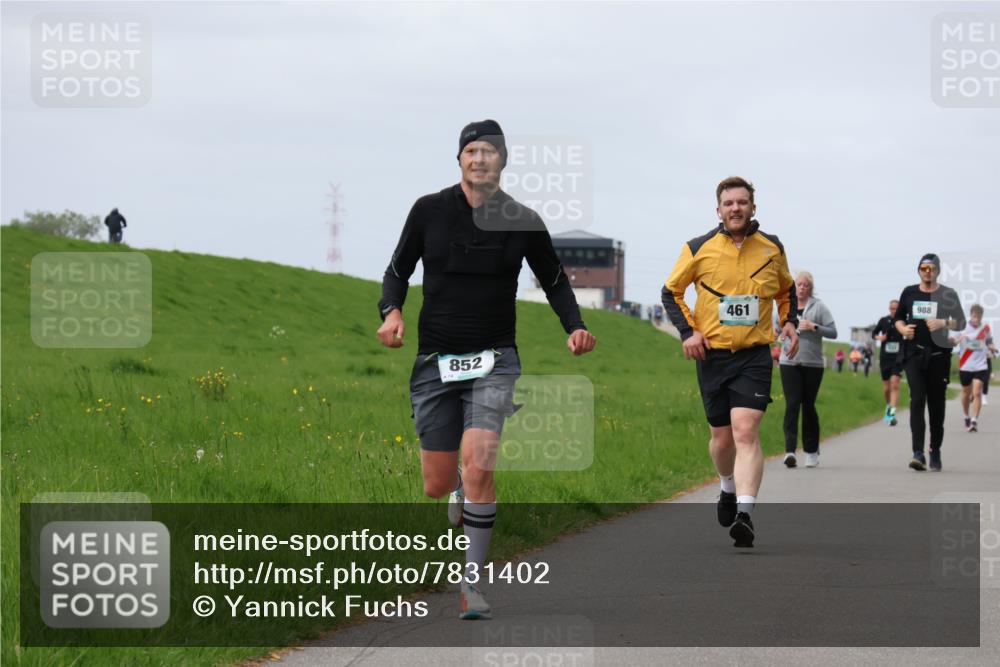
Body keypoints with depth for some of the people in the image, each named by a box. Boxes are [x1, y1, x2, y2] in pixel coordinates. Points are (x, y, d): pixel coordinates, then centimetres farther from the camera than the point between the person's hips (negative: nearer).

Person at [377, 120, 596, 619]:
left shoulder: (523, 222, 0)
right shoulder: (429, 211, 0)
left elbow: (554, 280, 14)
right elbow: (398, 270, 8)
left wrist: (575, 326, -3)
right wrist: (391, 311, -12)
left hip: (494, 361, -1)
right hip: (435, 360, 1)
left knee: (479, 466, -21)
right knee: (437, 485, 3)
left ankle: (472, 582, -11)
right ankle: (460, 490, 43)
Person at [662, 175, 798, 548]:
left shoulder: (772, 248, 4)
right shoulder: (699, 249, -1)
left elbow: (786, 290, 23)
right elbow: (671, 292, 10)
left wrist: (789, 321, 6)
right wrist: (687, 331, -3)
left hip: (755, 353, -1)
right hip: (712, 353, 1)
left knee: (746, 432, -17)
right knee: (722, 437, 10)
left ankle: (744, 514, -24)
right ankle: (728, 489, 40)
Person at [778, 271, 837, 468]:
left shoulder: (818, 306, 1)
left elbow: (833, 332, -2)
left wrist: (814, 327, -15)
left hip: (813, 363, -1)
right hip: (789, 362, 1)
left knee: (808, 406, 6)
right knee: (792, 404, -11)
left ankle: (812, 451, 20)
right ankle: (790, 450, -18)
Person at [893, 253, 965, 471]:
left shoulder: (948, 295, 4)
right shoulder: (909, 293, 10)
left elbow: (961, 322, 3)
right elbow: (897, 318, 20)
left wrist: (943, 323, -16)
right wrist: (903, 328, -2)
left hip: (939, 355, 0)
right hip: (914, 353, 0)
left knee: (936, 404, 6)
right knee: (917, 400, -13)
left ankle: (935, 452, 20)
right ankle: (918, 453, -21)